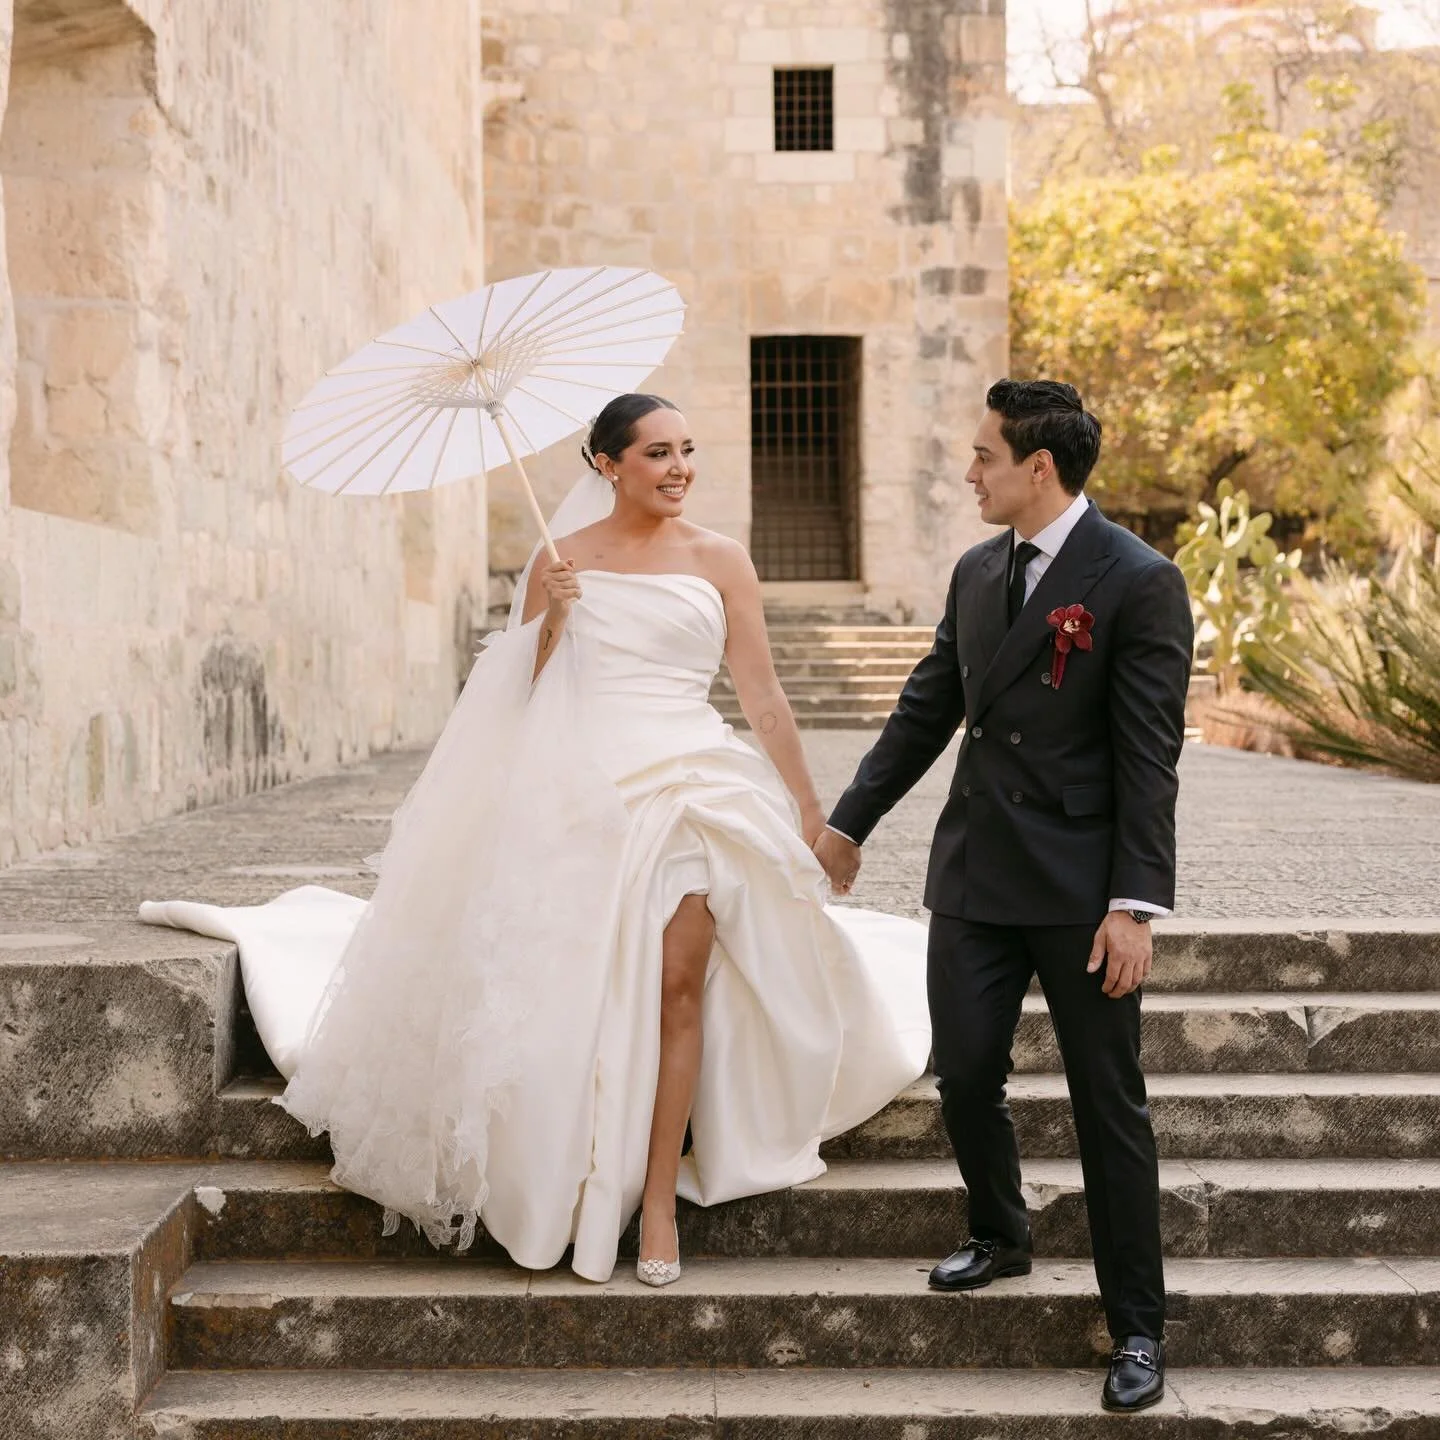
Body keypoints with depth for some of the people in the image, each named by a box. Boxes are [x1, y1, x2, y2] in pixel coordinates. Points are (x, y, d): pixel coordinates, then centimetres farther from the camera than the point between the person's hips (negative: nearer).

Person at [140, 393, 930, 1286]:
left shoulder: (719, 560, 7)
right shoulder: (563, 560, 9)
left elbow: (763, 692, 6)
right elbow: (526, 694, 9)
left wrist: (809, 808, 5)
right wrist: (551, 619, -8)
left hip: (689, 788, -1)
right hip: (581, 794, 1)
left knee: (677, 984, -9)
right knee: (572, 986, -1)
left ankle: (659, 1200, -1)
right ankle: (578, 1194, 12)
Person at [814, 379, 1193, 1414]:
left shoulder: (1140, 582, -11)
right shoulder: (978, 572, 10)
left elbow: (1149, 757, -14)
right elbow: (929, 708, 19)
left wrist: (1137, 904, -18)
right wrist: (851, 821, 22)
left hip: (1082, 890, -6)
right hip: (976, 878, 6)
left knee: (1110, 1106, 3)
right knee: (965, 1076, 10)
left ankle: (1138, 1327, 15)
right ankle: (999, 1237, 37)